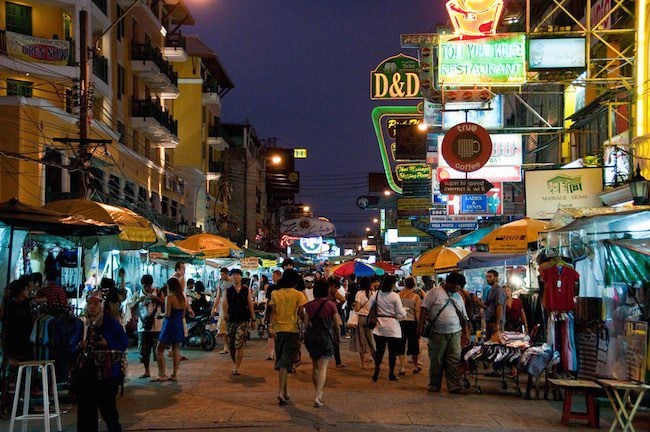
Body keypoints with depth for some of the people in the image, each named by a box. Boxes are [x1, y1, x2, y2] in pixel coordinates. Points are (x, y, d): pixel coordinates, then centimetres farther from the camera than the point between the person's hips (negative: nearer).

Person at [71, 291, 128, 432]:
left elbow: (124, 343, -6)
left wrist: (107, 343, -19)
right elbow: (73, 344, 15)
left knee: (106, 404, -2)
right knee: (86, 405, 4)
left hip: (106, 371, -5)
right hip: (86, 371, 5)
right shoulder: (83, 325, 11)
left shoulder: (111, 323, -4)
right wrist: (79, 346, -7)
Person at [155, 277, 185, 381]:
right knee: (176, 350, 11)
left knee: (160, 351, 2)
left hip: (169, 325, -7)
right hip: (179, 326, 7)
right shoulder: (182, 298, 6)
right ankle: (174, 375, 11)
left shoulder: (169, 297, -14)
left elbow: (167, 314, -17)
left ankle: (162, 375, -3)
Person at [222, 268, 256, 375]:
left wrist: (253, 319, 9)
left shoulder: (246, 290, 5)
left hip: (243, 320, -2)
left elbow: (250, 305, 9)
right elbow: (224, 304, -1)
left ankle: (236, 368, -11)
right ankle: (235, 365, 28)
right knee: (231, 346, 10)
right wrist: (225, 314, -21)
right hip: (231, 320, 2)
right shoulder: (227, 290, 5)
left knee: (239, 345, -12)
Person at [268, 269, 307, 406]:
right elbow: (301, 314, -5)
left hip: (279, 330, 3)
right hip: (292, 331, -3)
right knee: (285, 363, -5)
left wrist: (272, 327, -5)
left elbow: (273, 312, -1)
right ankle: (281, 392, -20)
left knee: (281, 362, 15)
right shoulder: (299, 295, -4)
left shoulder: (275, 294, 5)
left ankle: (285, 392, 20)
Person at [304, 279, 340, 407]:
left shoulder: (309, 305, -1)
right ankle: (317, 397, -17)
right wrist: (339, 336, 14)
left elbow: (306, 323, -5)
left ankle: (318, 393, 30)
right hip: (326, 337, -3)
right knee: (323, 368, -4)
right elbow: (337, 324, -3)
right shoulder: (331, 305, -6)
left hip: (311, 337, 3)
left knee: (315, 366, 19)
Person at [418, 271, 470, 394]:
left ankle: (454, 386, 5)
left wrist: (466, 333, 16)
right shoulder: (435, 292, -2)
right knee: (436, 361, 3)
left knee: (455, 360, 0)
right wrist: (420, 326, -14)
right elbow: (424, 309, -7)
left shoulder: (458, 296, 16)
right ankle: (434, 385, 16)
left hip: (455, 333, 4)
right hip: (438, 333, -4)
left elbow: (463, 317, 20)